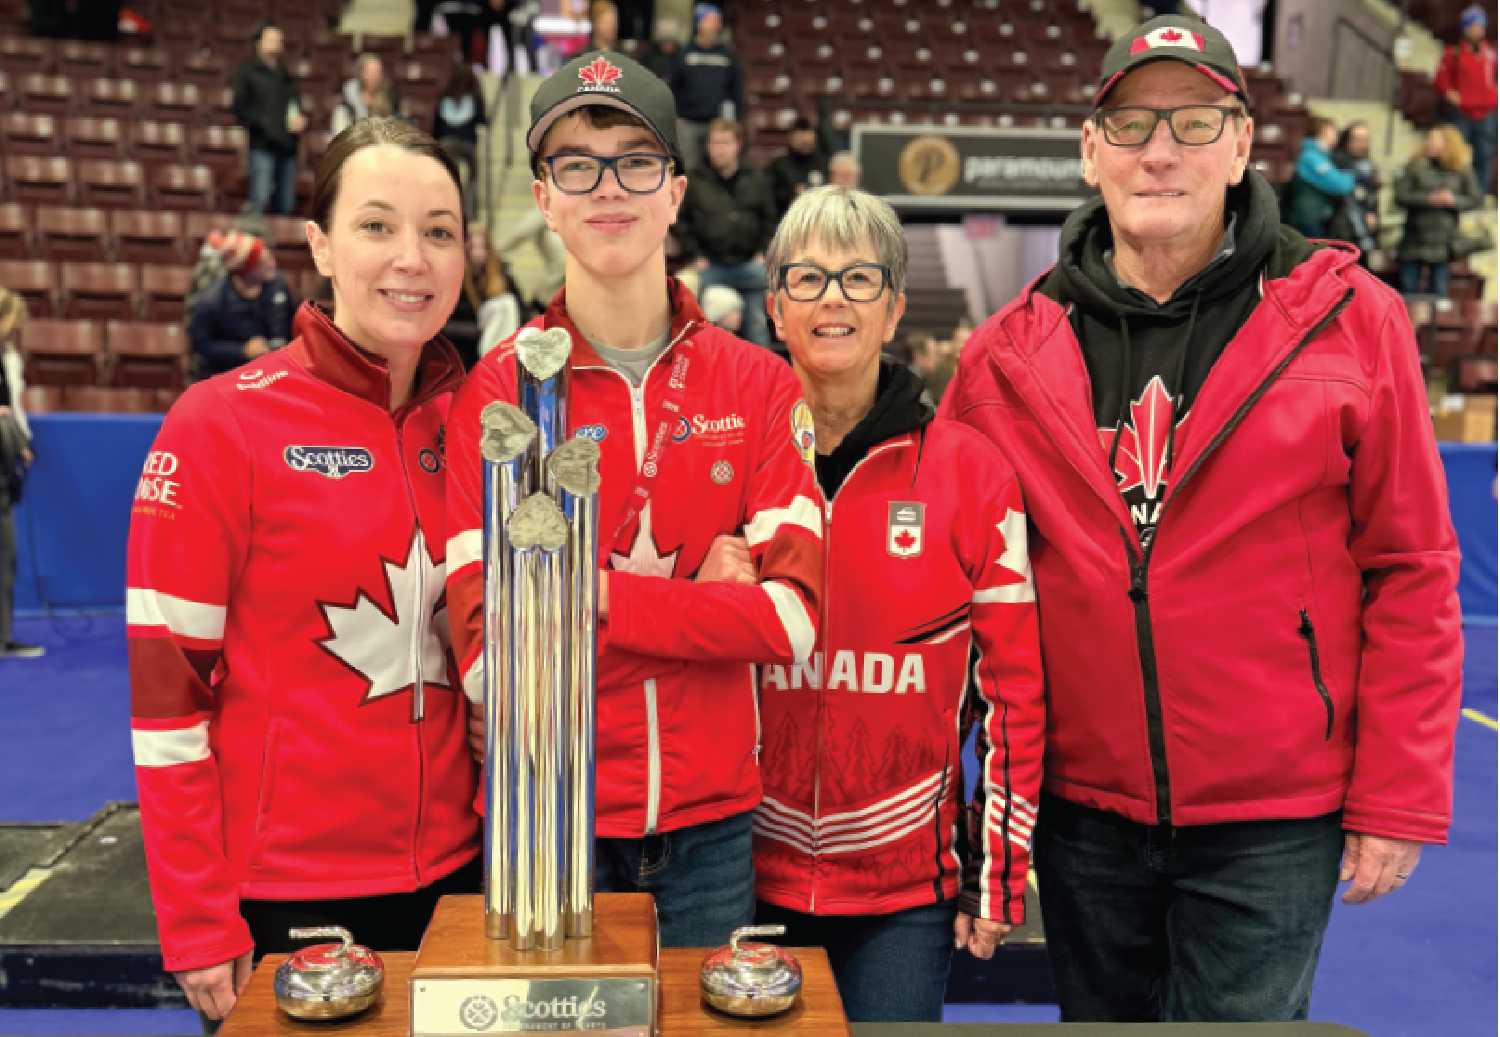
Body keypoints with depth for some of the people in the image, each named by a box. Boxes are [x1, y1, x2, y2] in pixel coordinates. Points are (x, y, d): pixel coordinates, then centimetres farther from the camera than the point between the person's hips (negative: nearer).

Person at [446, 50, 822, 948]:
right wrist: (702, 601, -14)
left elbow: (790, 617, -10)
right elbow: (486, 650, -14)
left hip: (711, 824, 2)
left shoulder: (758, 384, 0)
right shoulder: (497, 391, -5)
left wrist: (597, 594, -17)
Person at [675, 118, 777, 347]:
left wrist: (763, 253, 0)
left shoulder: (756, 180, 8)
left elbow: (769, 218, 12)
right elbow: (680, 221, 2)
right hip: (711, 267, -2)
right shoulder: (695, 181, 1)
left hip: (751, 265, 2)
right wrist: (695, 256, -5)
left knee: (757, 325, 3)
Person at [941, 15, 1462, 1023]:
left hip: (1273, 818, -2)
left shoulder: (1347, 317, -6)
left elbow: (1411, 572, -3)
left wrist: (1400, 798, -4)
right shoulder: (1014, 346, -1)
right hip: (1080, 808, 3)